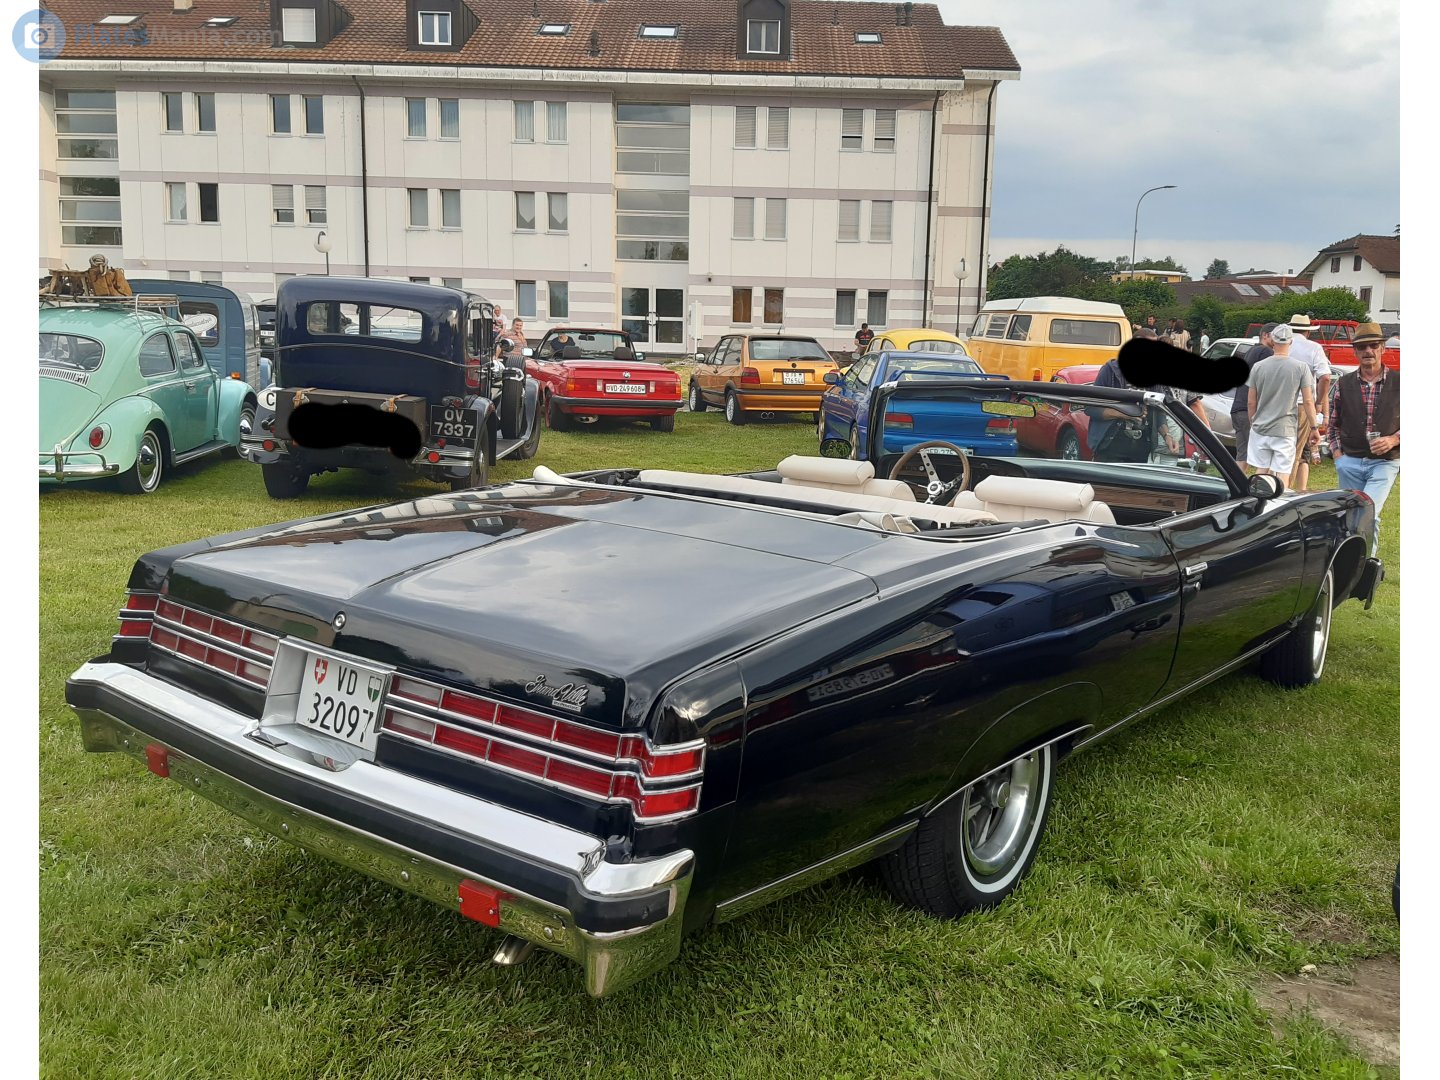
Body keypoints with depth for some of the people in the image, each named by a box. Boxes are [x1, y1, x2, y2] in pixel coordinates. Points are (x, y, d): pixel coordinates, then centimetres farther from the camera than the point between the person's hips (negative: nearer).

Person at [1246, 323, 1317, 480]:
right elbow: (1308, 401, -5)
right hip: (1285, 431, -2)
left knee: (1261, 471, 12)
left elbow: (1251, 403, 4)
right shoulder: (1301, 367, -6)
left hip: (1260, 428, 2)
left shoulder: (1258, 367, 0)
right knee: (1282, 475, 2)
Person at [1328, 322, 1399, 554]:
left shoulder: (1399, 383, 0)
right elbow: (1334, 424, 13)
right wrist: (1338, 456, 3)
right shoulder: (1343, 384, 5)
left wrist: (1393, 440, -12)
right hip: (1350, 461, 3)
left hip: (1385, 462, -3)